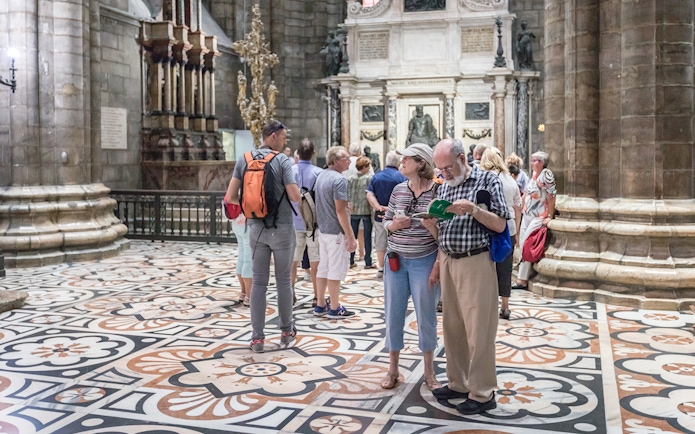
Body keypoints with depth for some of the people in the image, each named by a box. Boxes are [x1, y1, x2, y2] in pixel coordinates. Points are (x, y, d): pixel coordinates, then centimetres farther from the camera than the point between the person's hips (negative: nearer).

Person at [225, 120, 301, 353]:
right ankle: (286, 331, 22)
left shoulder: (243, 159, 3)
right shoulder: (282, 160, -11)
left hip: (256, 229, 3)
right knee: (283, 281, 10)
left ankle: (257, 337, 7)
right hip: (282, 228, -3)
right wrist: (290, 187, 5)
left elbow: (231, 196, 1)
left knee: (259, 282, 6)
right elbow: (295, 196, -16)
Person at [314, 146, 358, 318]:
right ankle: (334, 309, 4)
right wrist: (351, 236, -19)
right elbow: (340, 211, -21)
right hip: (336, 232, -9)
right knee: (336, 269, -2)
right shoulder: (339, 180, -18)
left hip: (323, 229, 9)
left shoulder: (321, 176, 10)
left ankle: (320, 305, 20)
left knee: (323, 267, 13)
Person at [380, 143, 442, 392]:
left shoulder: (437, 192, -9)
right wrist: (394, 224, -11)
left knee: (426, 316, 6)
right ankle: (392, 369, 24)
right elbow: (386, 222, 12)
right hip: (396, 260, 4)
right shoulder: (398, 189, 3)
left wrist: (438, 265, -11)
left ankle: (429, 372, 22)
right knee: (393, 314, 9)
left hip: (424, 262, -4)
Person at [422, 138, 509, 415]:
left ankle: (482, 393, 7)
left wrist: (472, 208, -19)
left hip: (475, 262, -6)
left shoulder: (487, 180, -3)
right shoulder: (443, 187, 15)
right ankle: (458, 384, 24)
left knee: (478, 329, -2)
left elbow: (500, 225, -9)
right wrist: (432, 225, 3)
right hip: (448, 262, 6)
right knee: (452, 326, 11)